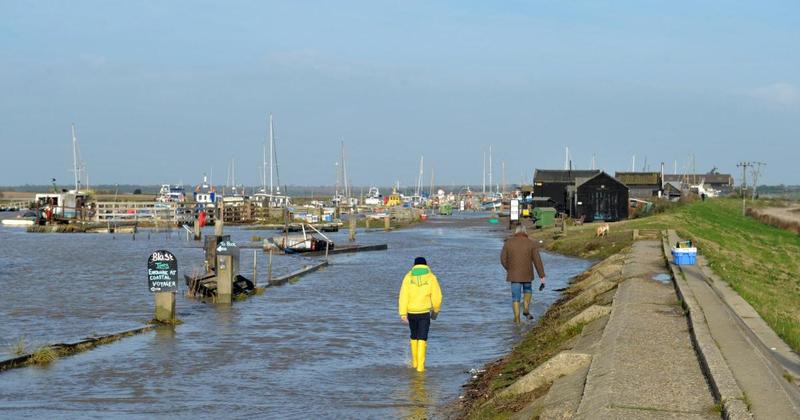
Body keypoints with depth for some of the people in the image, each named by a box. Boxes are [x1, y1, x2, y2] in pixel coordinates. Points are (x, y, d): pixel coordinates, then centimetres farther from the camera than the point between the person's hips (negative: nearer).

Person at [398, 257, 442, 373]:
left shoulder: (408, 277, 2)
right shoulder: (431, 277, -1)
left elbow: (403, 296, -5)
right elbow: (437, 297, -2)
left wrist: (403, 313, -6)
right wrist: (435, 311, 13)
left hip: (411, 312, 2)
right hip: (424, 312, -2)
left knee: (414, 337, 21)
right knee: (422, 338, 0)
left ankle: (414, 362, 30)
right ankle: (420, 366, -8)